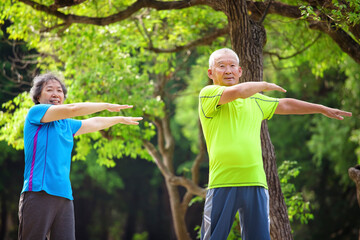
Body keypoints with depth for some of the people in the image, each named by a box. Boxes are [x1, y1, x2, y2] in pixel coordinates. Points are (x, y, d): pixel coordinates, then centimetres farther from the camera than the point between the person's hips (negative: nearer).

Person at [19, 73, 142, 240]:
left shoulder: (67, 124, 23)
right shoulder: (35, 112, 1)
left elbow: (94, 123, 41)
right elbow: (73, 109, -9)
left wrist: (121, 119, 52)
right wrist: (107, 106, 2)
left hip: (64, 197, 7)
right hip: (39, 193, -7)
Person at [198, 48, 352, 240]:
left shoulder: (254, 100, 22)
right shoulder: (207, 94, 1)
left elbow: (285, 105, 36)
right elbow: (238, 91, -16)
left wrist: (322, 109, 43)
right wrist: (264, 85, 3)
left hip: (255, 182, 5)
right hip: (222, 183, -5)